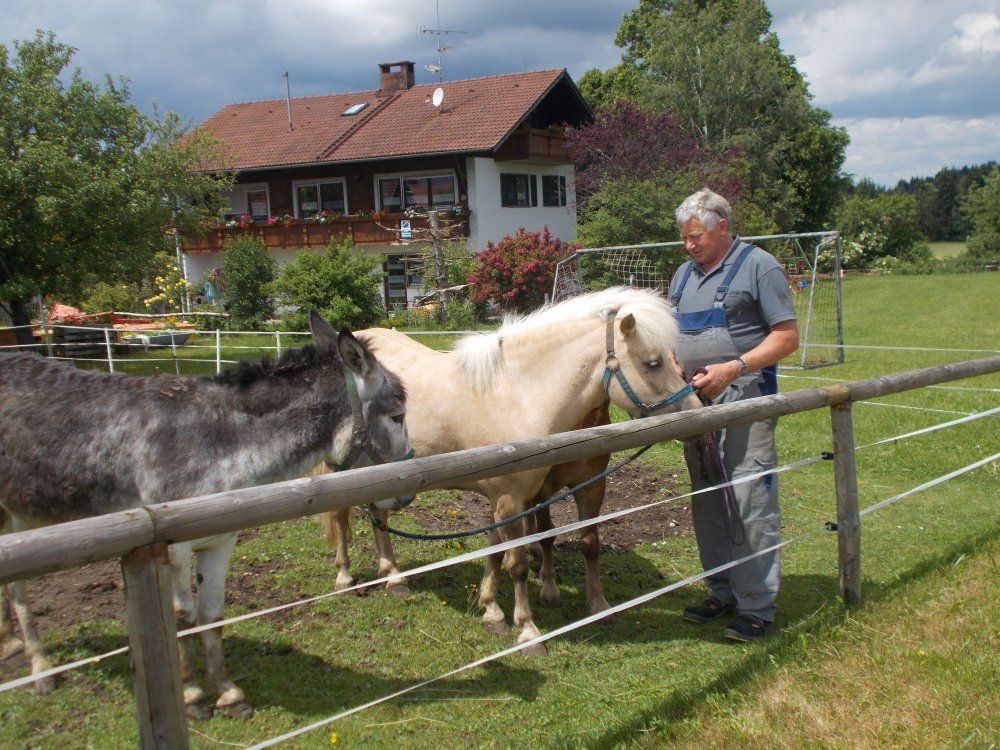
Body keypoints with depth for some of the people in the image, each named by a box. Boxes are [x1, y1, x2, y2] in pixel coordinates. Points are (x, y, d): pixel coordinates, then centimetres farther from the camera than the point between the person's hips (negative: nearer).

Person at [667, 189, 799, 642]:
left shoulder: (758, 266, -4)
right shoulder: (685, 274, 16)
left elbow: (787, 336, -9)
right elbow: (673, 336, 21)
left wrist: (733, 368, -21)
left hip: (743, 399, -7)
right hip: (696, 401, 7)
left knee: (749, 502, -6)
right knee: (706, 503, 12)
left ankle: (757, 607, 2)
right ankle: (724, 592, 24)